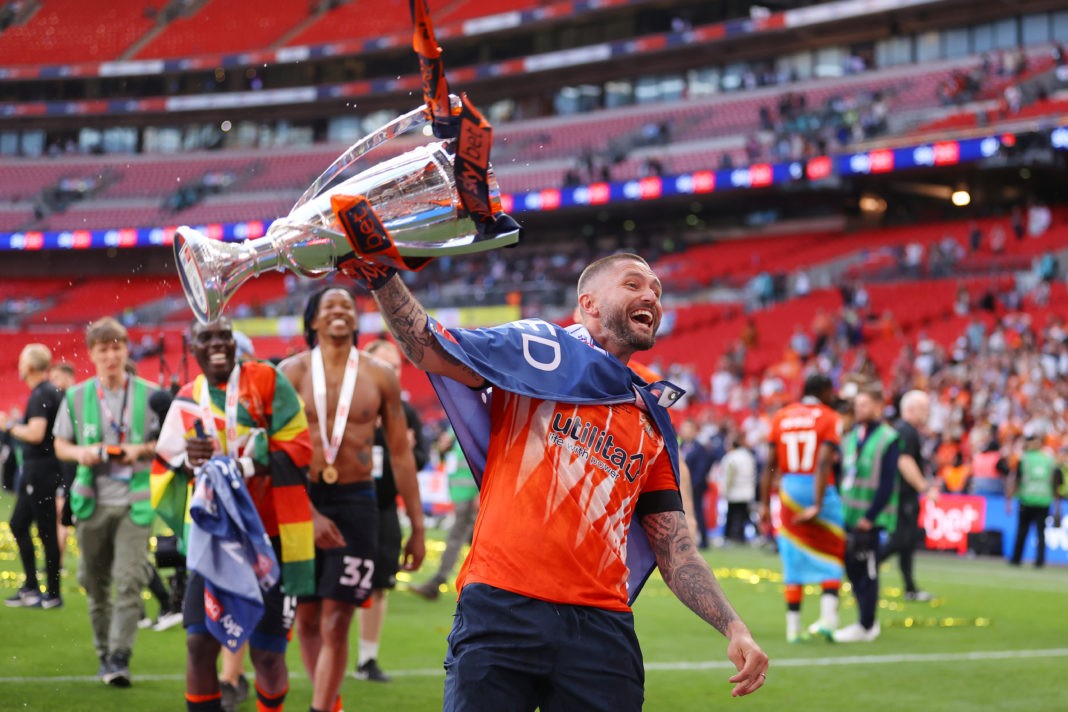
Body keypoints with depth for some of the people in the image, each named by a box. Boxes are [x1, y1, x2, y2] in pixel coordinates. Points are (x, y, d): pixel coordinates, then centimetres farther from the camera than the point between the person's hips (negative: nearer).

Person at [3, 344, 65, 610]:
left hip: (40, 469, -10)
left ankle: (53, 595, 3)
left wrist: (11, 427, -12)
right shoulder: (54, 392, 13)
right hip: (35, 469, 10)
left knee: (47, 531, -4)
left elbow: (36, 433, -25)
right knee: (18, 524, 16)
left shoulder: (40, 395, -17)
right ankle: (31, 587, 20)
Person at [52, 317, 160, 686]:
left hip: (135, 502, -2)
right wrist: (80, 453, -8)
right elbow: (60, 444, 13)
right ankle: (104, 655, 22)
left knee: (129, 580, -14)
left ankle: (120, 658, -13)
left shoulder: (149, 394, 2)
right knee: (95, 583, 9)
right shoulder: (76, 396, 6)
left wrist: (142, 449, -11)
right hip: (91, 502, 2)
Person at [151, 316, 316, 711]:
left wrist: (243, 466, -21)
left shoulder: (267, 382, -5)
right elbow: (164, 470, 11)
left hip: (269, 537, -3)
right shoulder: (186, 402, 7)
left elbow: (297, 448, -10)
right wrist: (189, 463, -11)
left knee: (266, 652, 3)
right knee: (200, 642, -4)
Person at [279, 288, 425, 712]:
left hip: (355, 503, 0)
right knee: (306, 619, 9)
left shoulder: (379, 377, 4)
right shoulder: (292, 372, 0)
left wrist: (417, 526, 6)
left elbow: (401, 453, 7)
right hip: (302, 499, 1)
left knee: (336, 622, -6)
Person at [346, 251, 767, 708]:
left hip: (601, 625, 4)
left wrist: (733, 628, 6)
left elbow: (675, 550, 18)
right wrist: (382, 277, -18)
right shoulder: (537, 353, 9)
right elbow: (431, 351, -4)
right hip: (502, 608, -4)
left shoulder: (653, 424, 20)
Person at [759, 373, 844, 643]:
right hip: (819, 489, -4)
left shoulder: (781, 417, 8)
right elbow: (824, 463, -15)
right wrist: (817, 506, -18)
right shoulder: (829, 419, -4)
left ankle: (793, 627, 10)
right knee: (831, 555, 8)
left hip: (788, 488, 4)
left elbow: (770, 464, 4)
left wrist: (765, 504, 8)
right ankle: (828, 618, -7)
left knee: (794, 560, 10)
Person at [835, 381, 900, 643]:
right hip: (848, 514, 7)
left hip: (869, 520, -7)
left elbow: (887, 484, -14)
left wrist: (870, 516, -17)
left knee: (866, 572, -3)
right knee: (853, 569, 9)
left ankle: (866, 626, 4)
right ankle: (867, 622, 20)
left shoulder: (888, 440, -10)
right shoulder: (851, 437, 13)